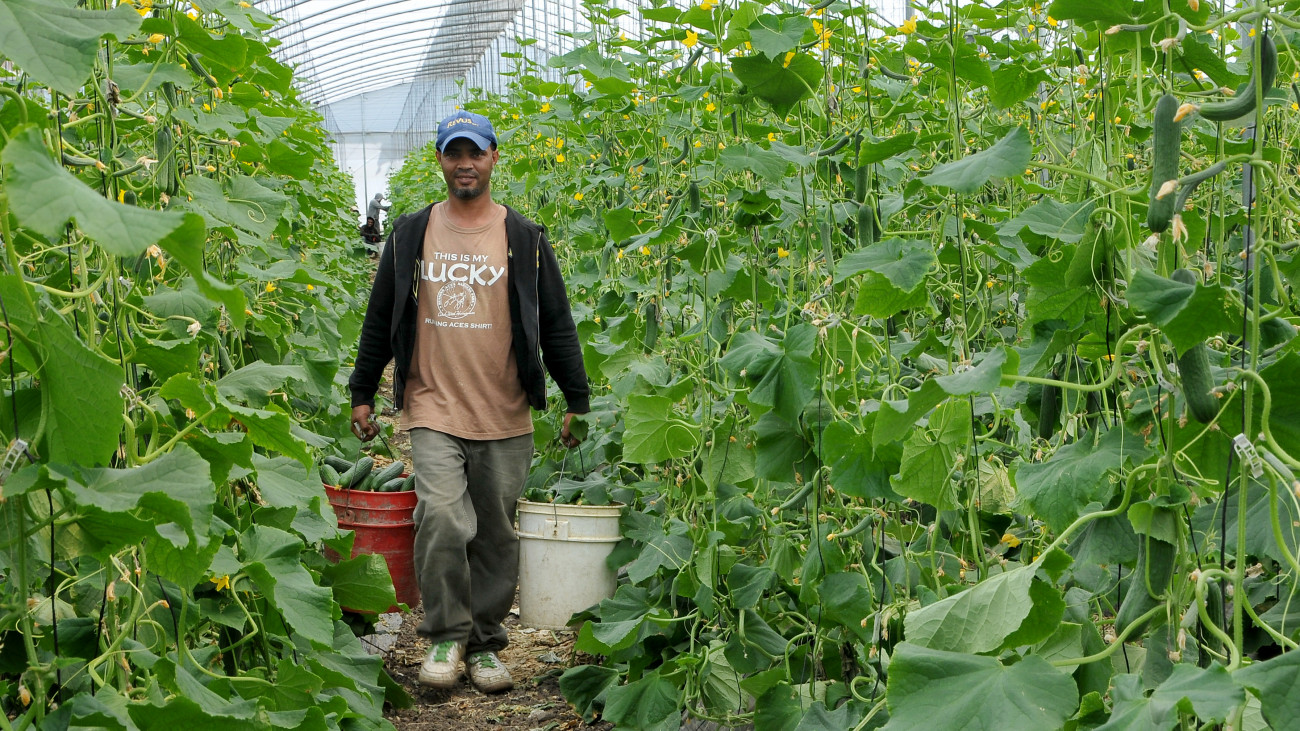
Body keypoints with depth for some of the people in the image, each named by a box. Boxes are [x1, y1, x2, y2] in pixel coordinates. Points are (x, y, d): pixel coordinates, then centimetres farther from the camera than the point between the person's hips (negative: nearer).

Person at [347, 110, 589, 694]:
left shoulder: (524, 239, 6)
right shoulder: (411, 234, 8)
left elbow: (557, 326, 8)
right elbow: (380, 318, 15)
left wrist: (578, 403, 4)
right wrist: (362, 394, 13)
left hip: (505, 419, 1)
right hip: (433, 409, 0)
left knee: (496, 536, 5)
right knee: (442, 519, -16)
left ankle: (484, 644, 20)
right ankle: (445, 636, 1)